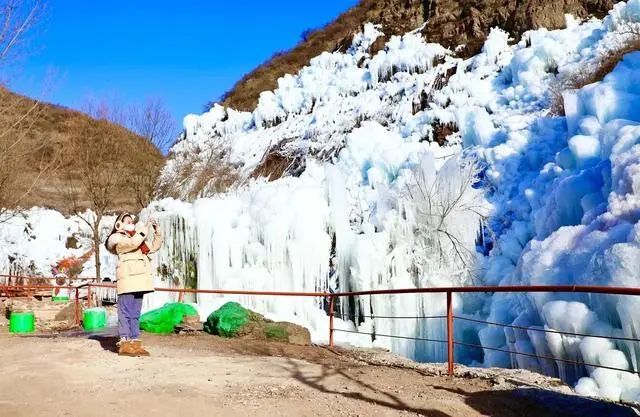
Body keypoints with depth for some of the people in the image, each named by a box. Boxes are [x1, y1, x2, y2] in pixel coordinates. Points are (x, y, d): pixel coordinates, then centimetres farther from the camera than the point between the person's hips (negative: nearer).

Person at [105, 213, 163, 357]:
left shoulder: (138, 239, 27)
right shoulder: (117, 238, 4)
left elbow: (155, 247, 24)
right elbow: (132, 243, -15)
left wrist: (157, 231, 12)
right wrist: (145, 228, -11)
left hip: (138, 280, 8)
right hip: (127, 279, -8)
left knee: (135, 313, 6)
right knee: (125, 312, -8)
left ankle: (135, 342, 6)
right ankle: (124, 344, -9)